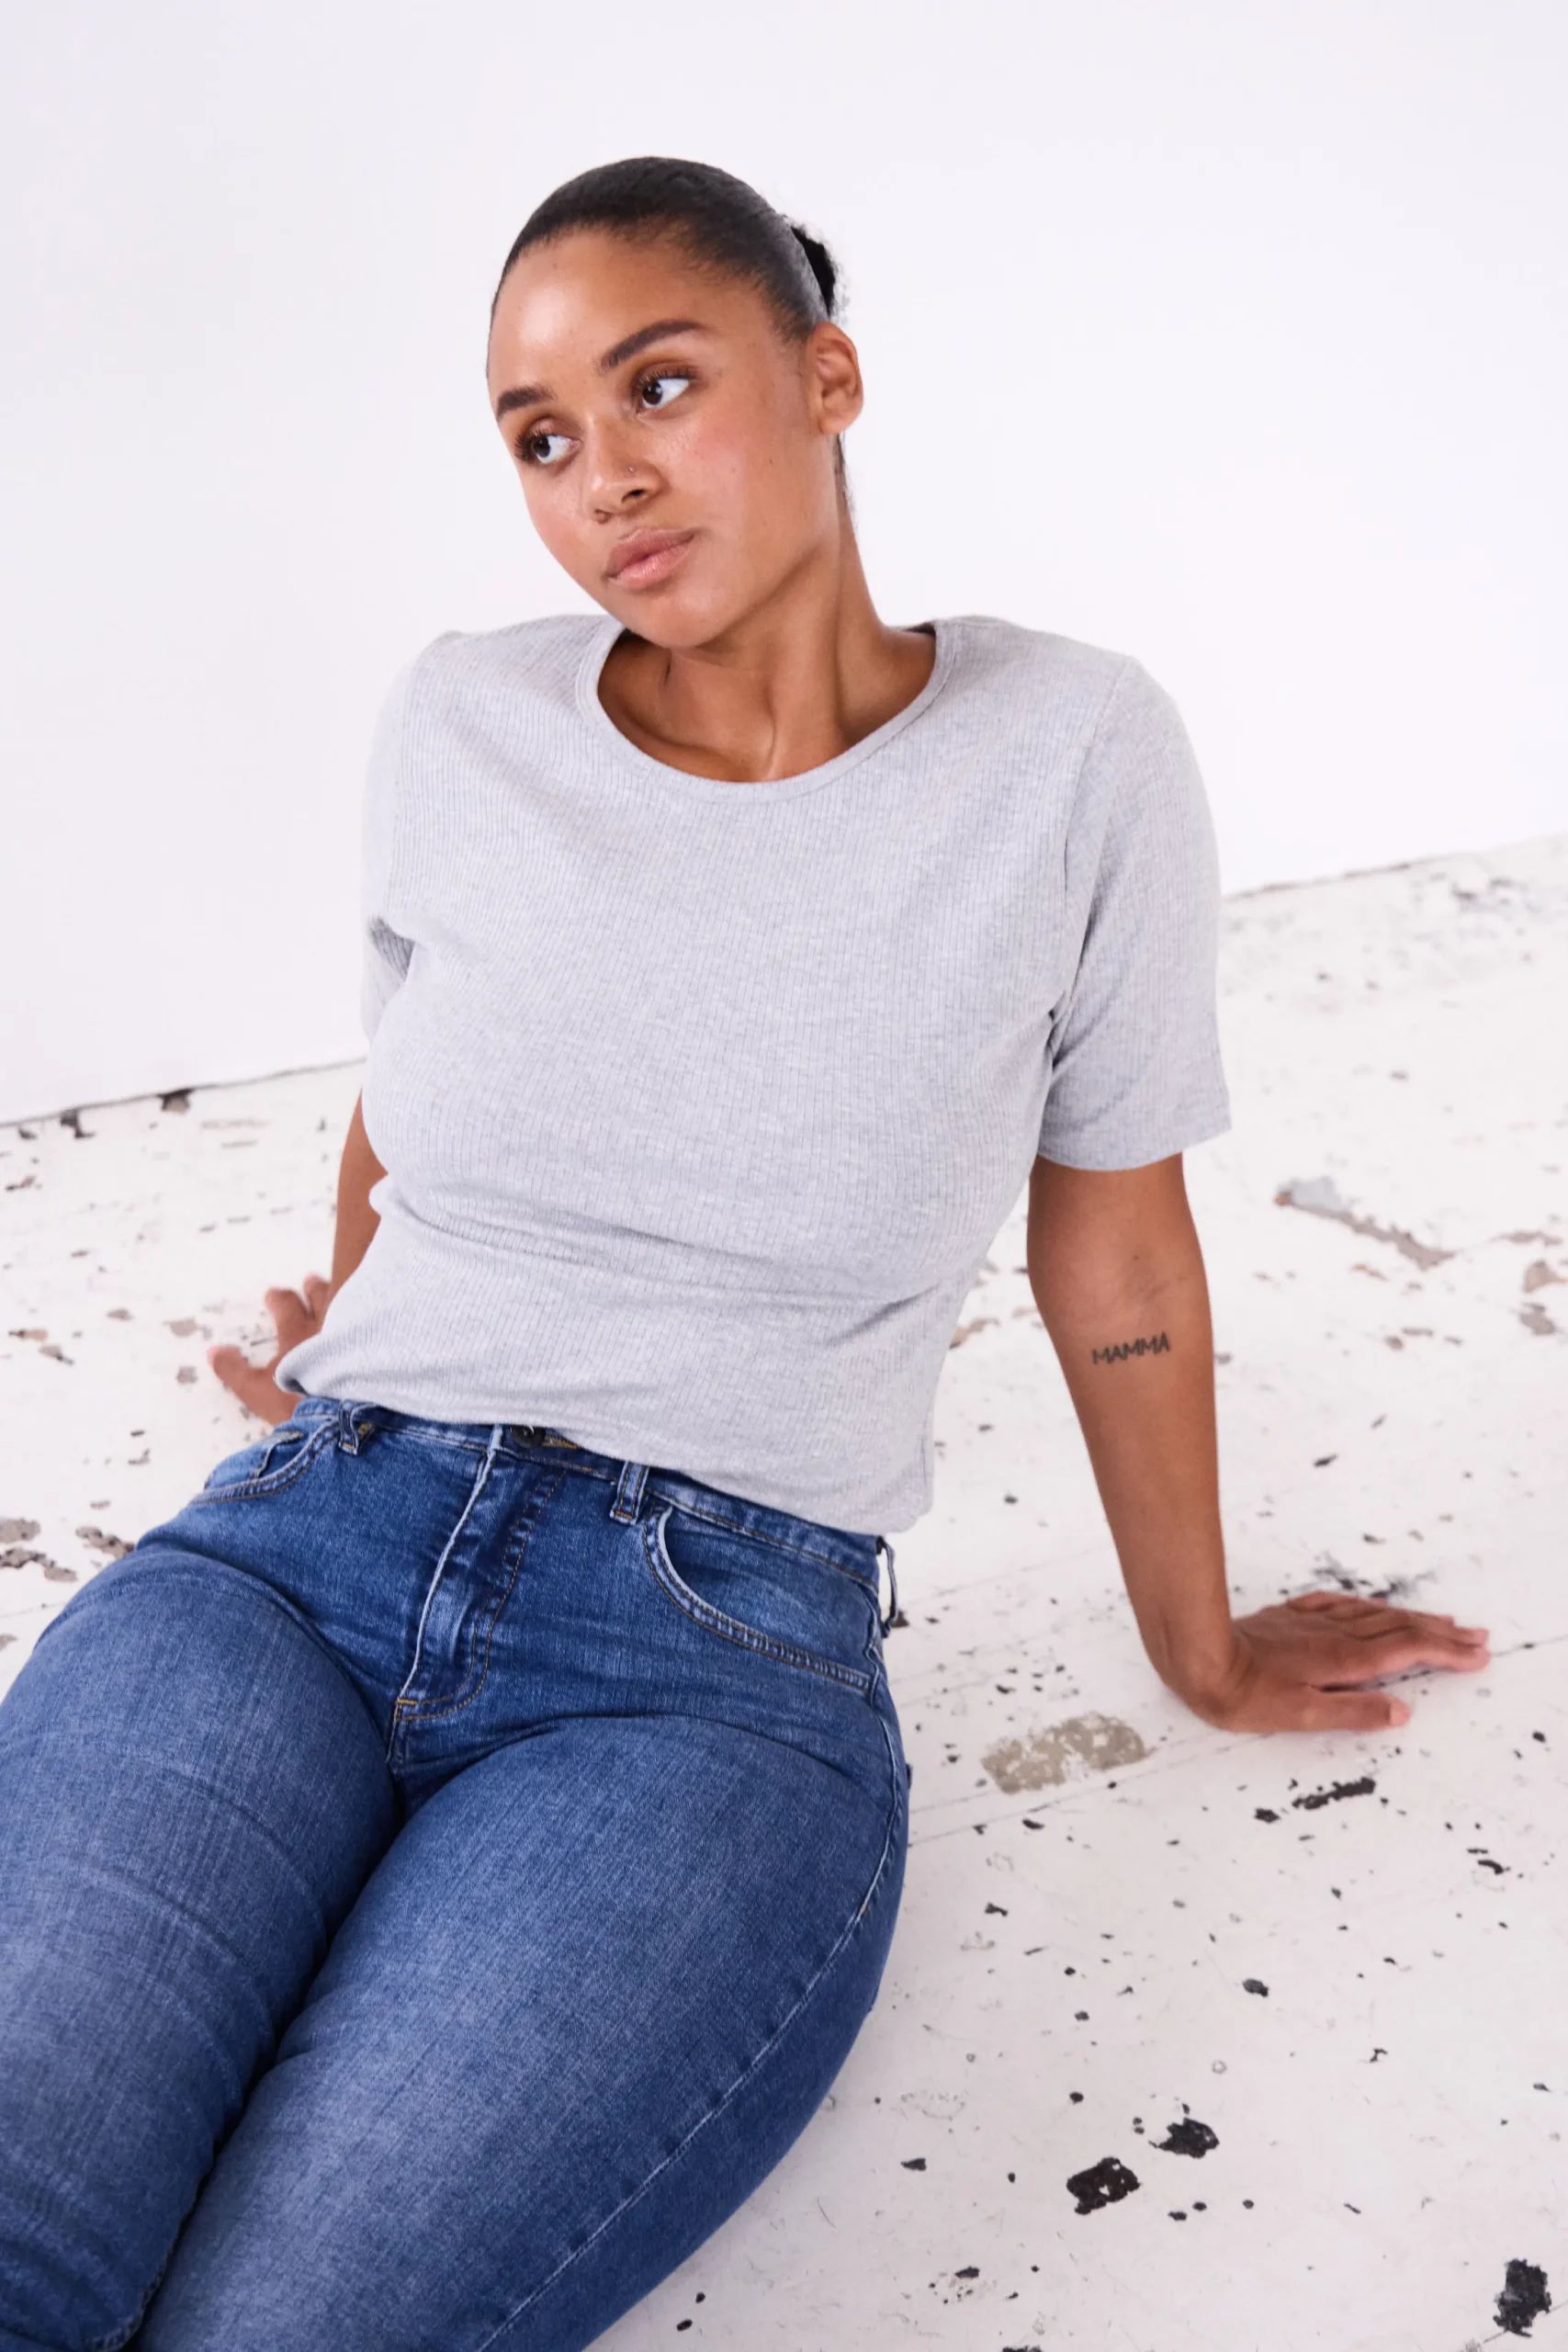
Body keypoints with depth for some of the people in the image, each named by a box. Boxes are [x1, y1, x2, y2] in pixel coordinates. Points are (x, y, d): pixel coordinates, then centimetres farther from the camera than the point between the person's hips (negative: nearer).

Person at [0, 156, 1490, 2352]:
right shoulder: (461, 727, 5)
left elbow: (1113, 1256, 8)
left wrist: (1201, 1652, 19)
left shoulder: (1069, 753, -2)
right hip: (299, 1559, 3)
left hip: (720, 1660, -2)